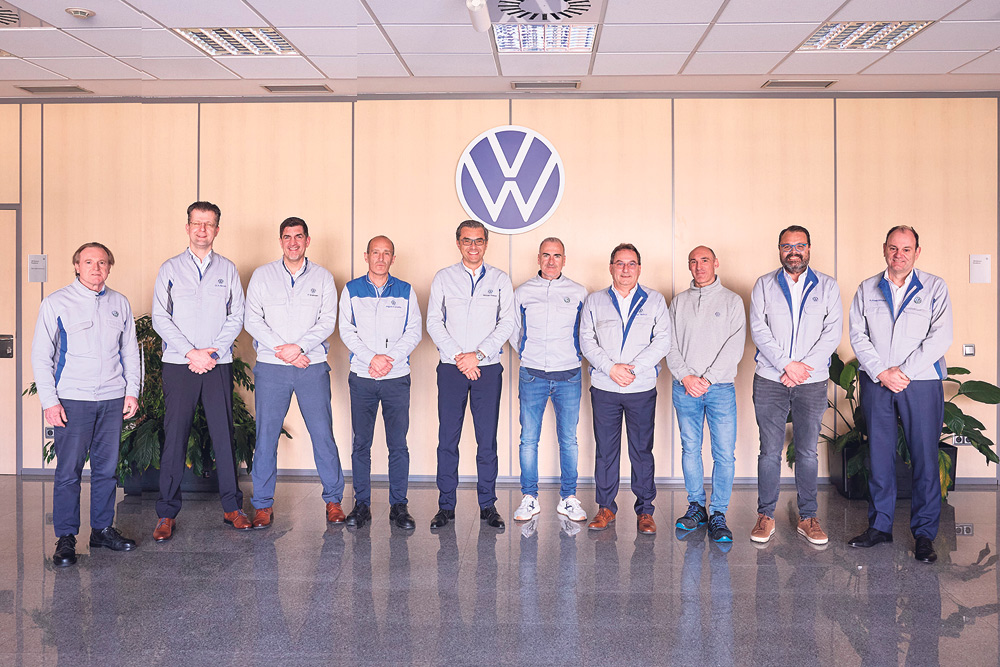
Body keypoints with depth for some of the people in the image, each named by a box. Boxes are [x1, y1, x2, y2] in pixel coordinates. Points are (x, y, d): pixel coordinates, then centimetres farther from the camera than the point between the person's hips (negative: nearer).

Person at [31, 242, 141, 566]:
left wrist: (132, 391, 8)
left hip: (113, 399, 3)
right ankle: (66, 538, 8)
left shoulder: (120, 303, 10)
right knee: (68, 471, -3)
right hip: (72, 400, -3)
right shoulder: (56, 303, 0)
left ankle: (102, 529, 21)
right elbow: (41, 356, -1)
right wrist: (49, 401, -7)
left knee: (106, 468, 9)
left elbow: (130, 351, 15)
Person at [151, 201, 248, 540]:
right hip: (178, 364, -1)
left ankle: (232, 506, 12)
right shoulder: (170, 268, 7)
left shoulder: (228, 269, 10)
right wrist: (191, 352, -11)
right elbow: (160, 318, 0)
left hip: (218, 364, 1)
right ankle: (167, 514, 6)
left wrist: (213, 352, -8)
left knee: (224, 435, 3)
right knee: (174, 436, -2)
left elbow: (236, 317, 5)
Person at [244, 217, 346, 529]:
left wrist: (298, 347, -13)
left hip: (312, 366, 0)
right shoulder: (262, 275, 9)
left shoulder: (322, 277, 9)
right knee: (266, 435, 1)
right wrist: (281, 349, -10)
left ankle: (333, 499, 13)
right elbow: (252, 319, 1)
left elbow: (328, 321, 0)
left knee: (323, 433, -1)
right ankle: (263, 504, 13)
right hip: (271, 366, 0)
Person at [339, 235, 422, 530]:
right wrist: (371, 357, -12)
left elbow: (414, 332, 3)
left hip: (397, 377, 0)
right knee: (361, 443, 3)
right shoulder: (351, 290, 9)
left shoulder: (406, 292, 9)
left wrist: (389, 358, -10)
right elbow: (346, 330, 1)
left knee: (398, 444, 0)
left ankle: (398, 506, 8)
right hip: (361, 377, 0)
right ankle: (362, 504, 12)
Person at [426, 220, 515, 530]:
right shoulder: (443, 278, 9)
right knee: (447, 438, 0)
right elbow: (434, 322, 3)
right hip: (451, 368, 0)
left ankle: (488, 505, 11)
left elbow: (506, 323, 1)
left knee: (487, 439, 2)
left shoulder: (500, 280, 8)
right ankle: (446, 505, 9)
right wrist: (459, 357, -9)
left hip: (488, 368, 0)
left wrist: (478, 354, -11)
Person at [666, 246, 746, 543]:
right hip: (685, 388, 2)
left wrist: (708, 378, -12)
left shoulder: (732, 301, 5)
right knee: (690, 449, 7)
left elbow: (735, 346, -4)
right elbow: (670, 345, 7)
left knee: (725, 453, -4)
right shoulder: (679, 302, 12)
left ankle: (718, 515, 4)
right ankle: (696, 506, 19)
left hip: (720, 387, -2)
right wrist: (685, 376, -8)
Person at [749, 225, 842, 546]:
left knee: (807, 452, 6)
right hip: (770, 379, 0)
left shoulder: (827, 286, 8)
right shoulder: (764, 285, 7)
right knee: (770, 451, 2)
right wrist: (786, 364, -13)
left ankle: (808, 518, 15)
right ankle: (765, 515, 12)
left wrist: (803, 366, -12)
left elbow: (833, 331, -1)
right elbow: (758, 329, -2)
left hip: (812, 381, 1)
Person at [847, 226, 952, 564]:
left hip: (921, 383, -2)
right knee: (879, 456, 7)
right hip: (876, 383, 2)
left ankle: (924, 534, 9)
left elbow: (940, 337, -5)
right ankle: (879, 526, 18)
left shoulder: (934, 288, 3)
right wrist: (882, 372, -9)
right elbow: (858, 336, 4)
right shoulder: (867, 289, 10)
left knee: (925, 458, -1)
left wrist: (903, 371, -12)